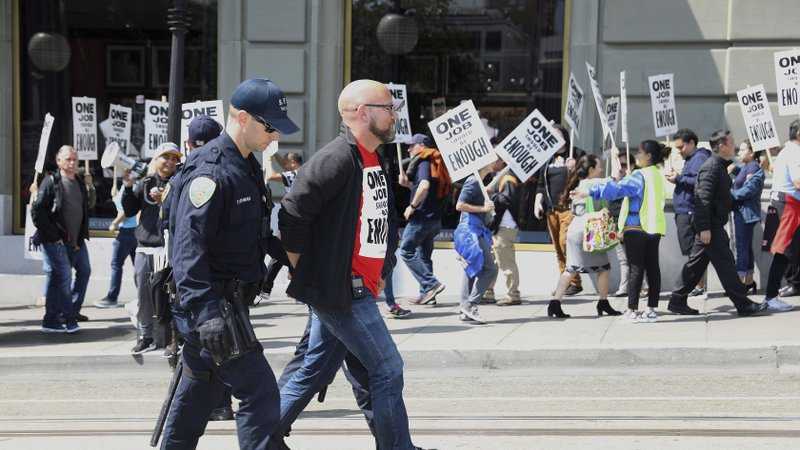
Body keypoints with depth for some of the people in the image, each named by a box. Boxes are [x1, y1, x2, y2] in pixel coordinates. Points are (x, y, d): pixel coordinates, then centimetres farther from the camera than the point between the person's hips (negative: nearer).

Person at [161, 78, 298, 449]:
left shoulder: (247, 166, 13)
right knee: (259, 394, -10)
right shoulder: (210, 172, -19)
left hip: (229, 303, 10)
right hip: (215, 304, -10)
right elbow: (188, 248, -27)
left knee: (198, 395, 17)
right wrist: (206, 312, -35)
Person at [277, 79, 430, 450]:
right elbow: (292, 214, -21)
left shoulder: (376, 161, 14)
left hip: (359, 289, 9)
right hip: (340, 291, -9)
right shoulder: (337, 158, -17)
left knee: (315, 370, 15)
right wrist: (305, 273, -13)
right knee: (387, 370, -3)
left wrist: (381, 273, 17)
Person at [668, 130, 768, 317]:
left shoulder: (720, 166, 18)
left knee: (696, 263, 11)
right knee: (725, 263, -6)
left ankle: (677, 301, 14)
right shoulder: (711, 167, -15)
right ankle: (743, 304, -2)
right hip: (710, 225, -10)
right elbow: (703, 198, -21)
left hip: (711, 224, 10)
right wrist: (704, 228, -25)